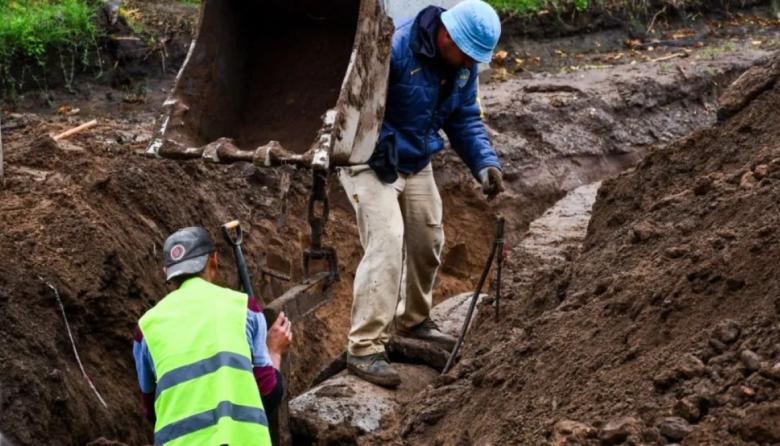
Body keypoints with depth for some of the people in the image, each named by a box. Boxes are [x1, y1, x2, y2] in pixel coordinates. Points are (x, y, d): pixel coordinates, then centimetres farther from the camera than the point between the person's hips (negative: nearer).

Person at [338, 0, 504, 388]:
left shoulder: (462, 65, -5)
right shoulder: (392, 49, -30)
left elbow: (465, 119, 3)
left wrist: (485, 163, -11)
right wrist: (384, 146, -26)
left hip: (416, 163, 8)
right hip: (370, 162, -8)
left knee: (428, 242, 15)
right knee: (386, 244, -19)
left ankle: (414, 320, 39)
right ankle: (364, 348, -17)